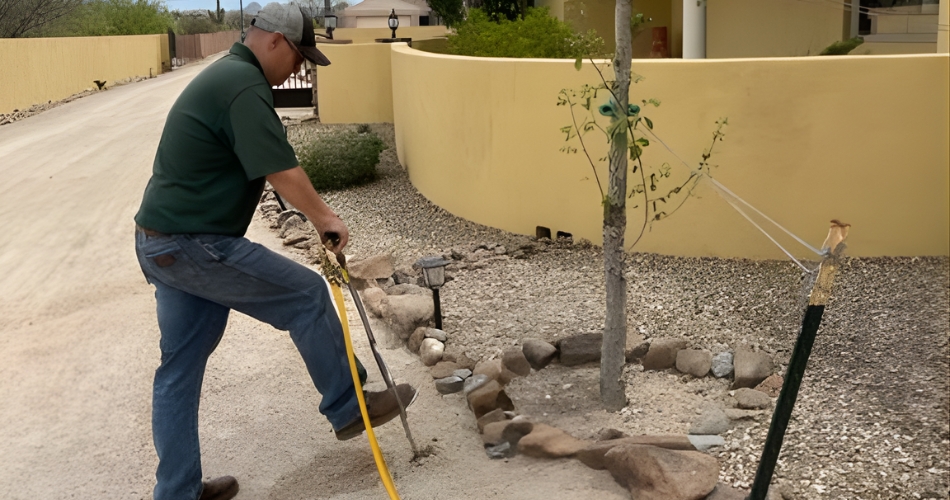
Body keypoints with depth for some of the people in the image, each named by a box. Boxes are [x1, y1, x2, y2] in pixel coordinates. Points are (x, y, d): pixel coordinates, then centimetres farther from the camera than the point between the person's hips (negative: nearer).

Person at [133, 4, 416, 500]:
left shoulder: (222, 74, 17)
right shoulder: (244, 86, -16)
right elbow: (282, 172, -21)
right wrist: (324, 218, -6)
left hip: (159, 243, 10)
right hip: (194, 246, -10)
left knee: (180, 368, 13)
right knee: (307, 295, 1)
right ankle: (348, 409, 16)